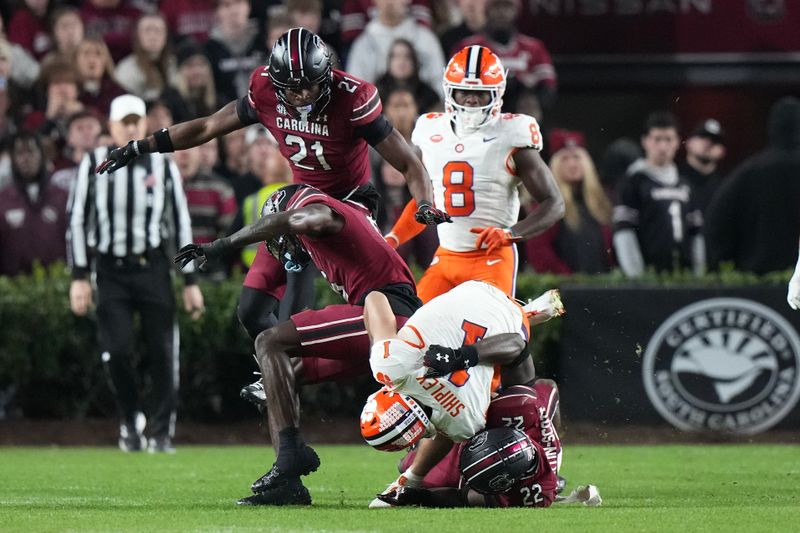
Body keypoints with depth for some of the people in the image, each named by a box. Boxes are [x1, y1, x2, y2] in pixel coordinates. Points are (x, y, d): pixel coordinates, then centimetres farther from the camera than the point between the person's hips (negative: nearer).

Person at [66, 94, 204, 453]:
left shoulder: (162, 166, 5)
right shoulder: (94, 164, 2)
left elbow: (181, 223, 8)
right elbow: (77, 221, 4)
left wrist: (190, 282, 5)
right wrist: (79, 277, -2)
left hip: (152, 268, 1)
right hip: (110, 271, 0)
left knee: (162, 352, -5)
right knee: (117, 350, -9)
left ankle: (161, 432, 5)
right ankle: (130, 421, 13)